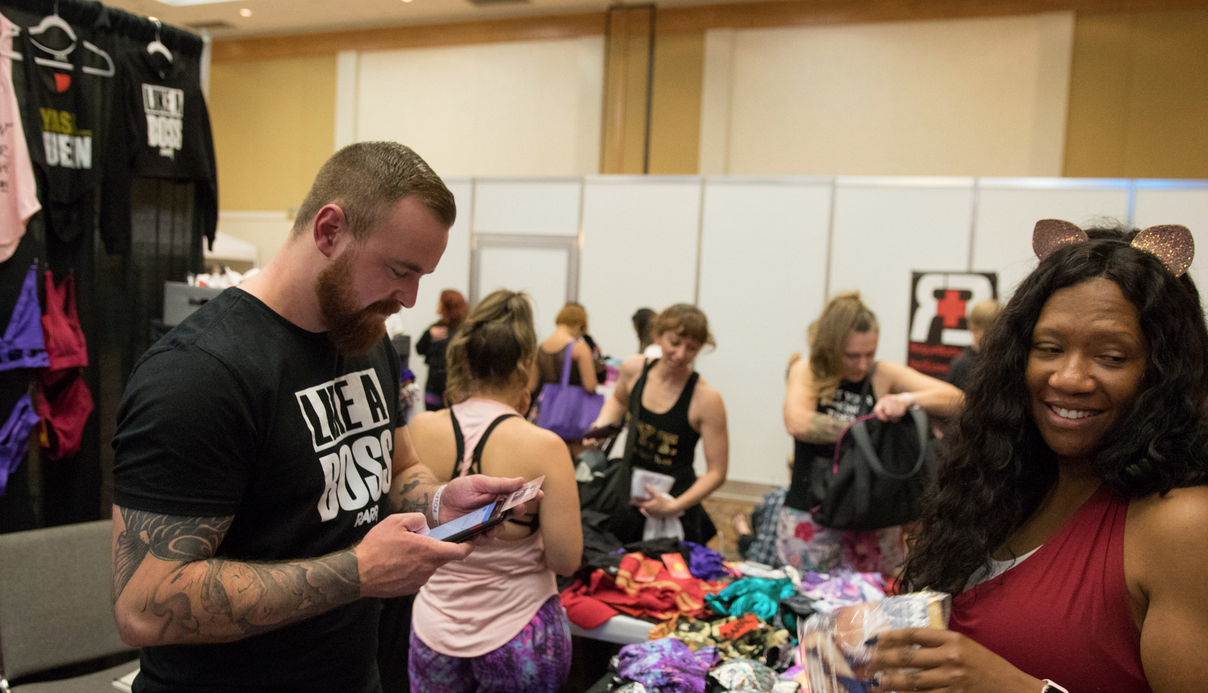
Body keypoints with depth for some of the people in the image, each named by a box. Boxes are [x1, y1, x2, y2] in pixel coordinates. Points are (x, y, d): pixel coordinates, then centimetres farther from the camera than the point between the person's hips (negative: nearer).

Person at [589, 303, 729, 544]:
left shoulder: (706, 400, -18)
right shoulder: (633, 369, -6)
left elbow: (717, 472, -13)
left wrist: (674, 506, -22)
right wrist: (601, 425, 0)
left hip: (674, 499, -4)